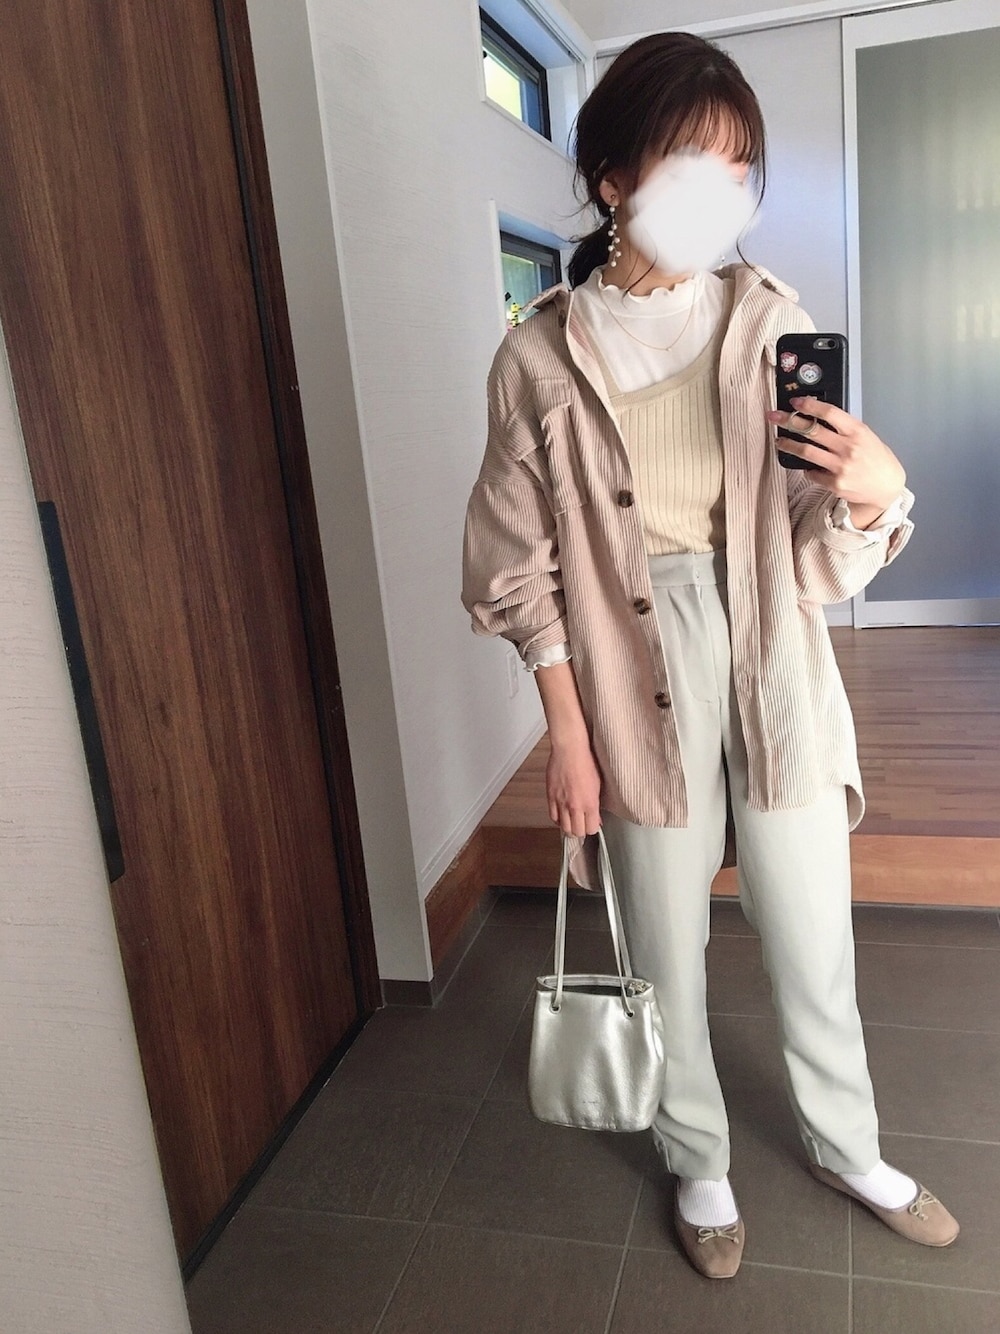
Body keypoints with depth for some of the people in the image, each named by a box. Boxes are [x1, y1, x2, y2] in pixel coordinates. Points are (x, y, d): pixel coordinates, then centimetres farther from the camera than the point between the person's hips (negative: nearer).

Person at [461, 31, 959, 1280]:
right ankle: (699, 1165, 43)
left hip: (774, 676, 2)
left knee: (815, 949, 17)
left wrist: (876, 492, -20)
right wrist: (567, 729, -5)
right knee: (666, 958, 15)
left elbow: (816, 553, 1)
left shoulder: (770, 320, -2)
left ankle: (847, 1149, 46)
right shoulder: (541, 355, -7)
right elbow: (525, 566, -3)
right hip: (639, 687, -1)